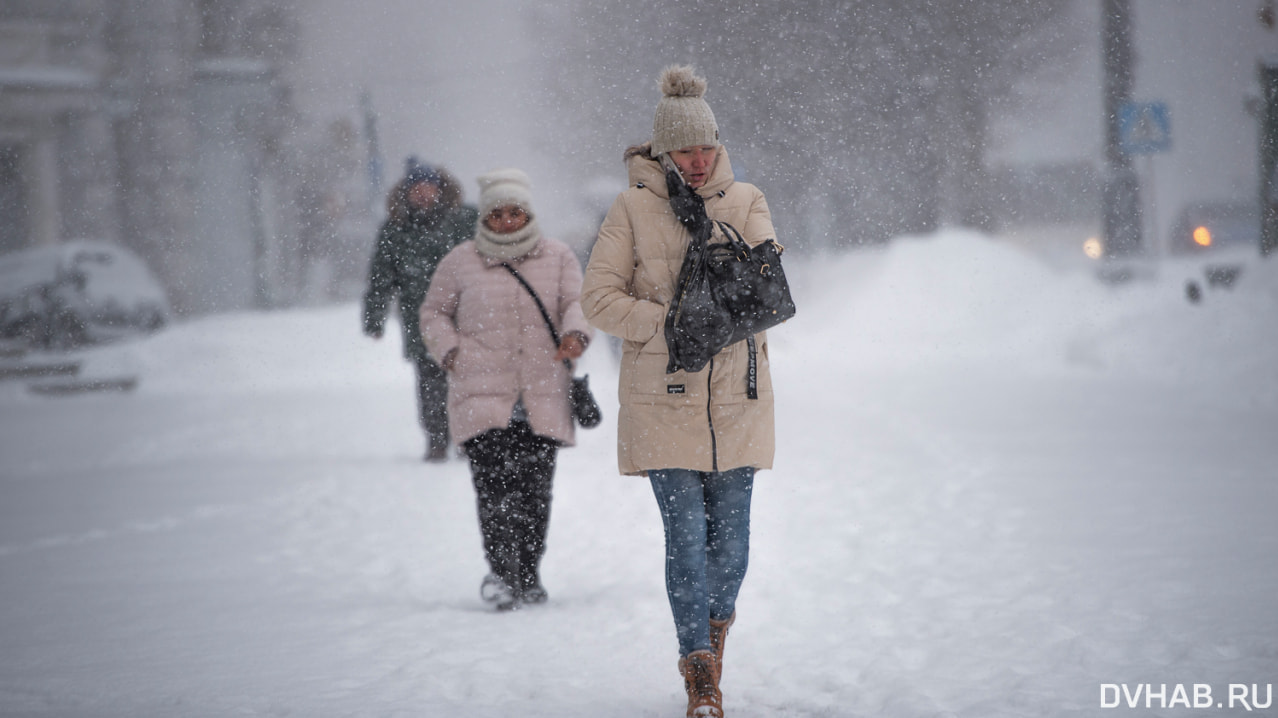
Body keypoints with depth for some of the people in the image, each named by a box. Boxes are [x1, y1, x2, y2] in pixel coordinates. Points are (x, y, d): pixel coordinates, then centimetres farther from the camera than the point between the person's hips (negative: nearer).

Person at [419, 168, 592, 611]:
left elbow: (578, 302, 5)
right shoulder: (461, 262, 9)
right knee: (495, 484, -15)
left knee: (535, 489, 2)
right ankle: (501, 571, -17)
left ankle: (528, 577, 13)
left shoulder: (558, 258, 12)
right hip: (482, 396, -1)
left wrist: (576, 333, -18)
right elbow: (434, 313, 18)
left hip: (543, 399, 1)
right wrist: (450, 351, 0)